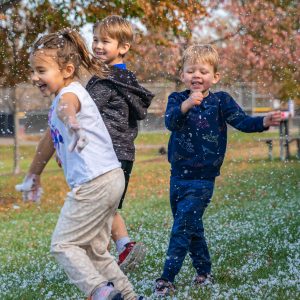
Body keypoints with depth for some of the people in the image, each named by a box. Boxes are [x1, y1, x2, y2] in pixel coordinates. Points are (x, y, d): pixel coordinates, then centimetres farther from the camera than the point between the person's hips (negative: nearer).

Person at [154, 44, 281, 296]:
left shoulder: (221, 101, -5)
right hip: (178, 176, 4)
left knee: (181, 230, -8)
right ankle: (204, 273, 31)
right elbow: (170, 121, -22)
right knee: (192, 228, 15)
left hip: (202, 179, -4)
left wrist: (264, 122, -36)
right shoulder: (177, 100, -2)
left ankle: (167, 280, -1)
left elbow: (242, 121, -15)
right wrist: (185, 106, -43)